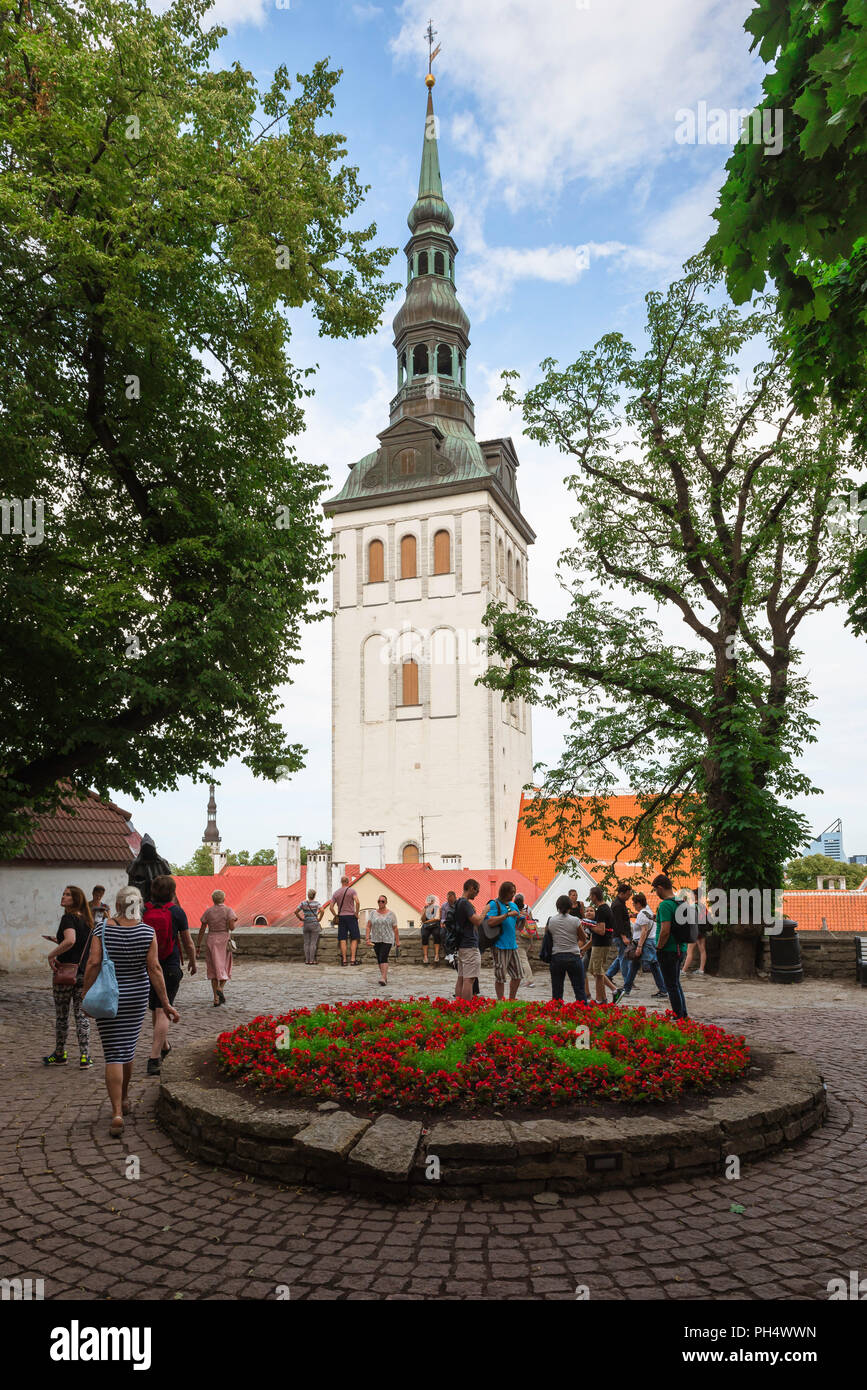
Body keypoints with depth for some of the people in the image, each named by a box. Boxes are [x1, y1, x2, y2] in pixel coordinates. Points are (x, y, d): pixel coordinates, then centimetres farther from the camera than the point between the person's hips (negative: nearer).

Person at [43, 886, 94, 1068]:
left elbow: (70, 941, -31)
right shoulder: (87, 920, 9)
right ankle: (85, 1057, 7)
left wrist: (51, 954, -19)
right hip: (84, 972, 6)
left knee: (61, 1015, 10)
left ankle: (59, 1055, 23)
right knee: (81, 1014, 9)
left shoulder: (68, 918, -13)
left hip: (65, 971, -6)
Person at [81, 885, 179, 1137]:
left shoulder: (102, 930, -10)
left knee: (114, 1055, 1)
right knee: (128, 1047, 21)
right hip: (136, 998, 2)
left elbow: (93, 965, -15)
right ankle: (124, 1099, 40)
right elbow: (154, 969, -12)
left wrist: (86, 996, -5)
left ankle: (117, 1114, -9)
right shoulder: (147, 932, -9)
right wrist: (166, 1003, -8)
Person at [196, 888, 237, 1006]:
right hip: (224, 940, -2)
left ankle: (216, 999, 5)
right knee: (225, 967, 13)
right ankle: (220, 988, -14)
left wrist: (198, 945, 8)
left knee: (214, 969, 9)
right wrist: (233, 923, 8)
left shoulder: (208, 911, 3)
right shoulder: (228, 910, -4)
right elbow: (231, 926, -15)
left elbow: (202, 930, 2)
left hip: (211, 941, 2)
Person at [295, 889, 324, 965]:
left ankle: (307, 960, 9)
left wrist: (300, 919, 9)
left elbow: (296, 911, -1)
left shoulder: (303, 903, 1)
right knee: (313, 943, 1)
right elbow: (322, 910, -22)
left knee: (306, 943, 8)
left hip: (305, 924, 3)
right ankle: (312, 960, -1)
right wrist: (319, 918, -9)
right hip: (314, 924, -3)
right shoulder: (316, 903, -7)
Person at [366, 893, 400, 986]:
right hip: (376, 940, 4)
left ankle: (383, 978, -20)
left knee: (383, 958, -15)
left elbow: (395, 928, 2)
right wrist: (368, 938, -8)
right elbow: (368, 927, 2)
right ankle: (384, 976, 22)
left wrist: (397, 941, 0)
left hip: (387, 940, -4)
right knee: (379, 959, 8)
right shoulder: (372, 914, 5)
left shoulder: (391, 914, 0)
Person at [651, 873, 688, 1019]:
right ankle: (684, 1015, 26)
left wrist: (659, 948, -13)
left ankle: (679, 1017, 5)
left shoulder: (665, 905, -19)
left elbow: (665, 931, -25)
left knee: (672, 985, 0)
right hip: (681, 949, 9)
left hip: (669, 951, -9)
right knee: (676, 983, 20)